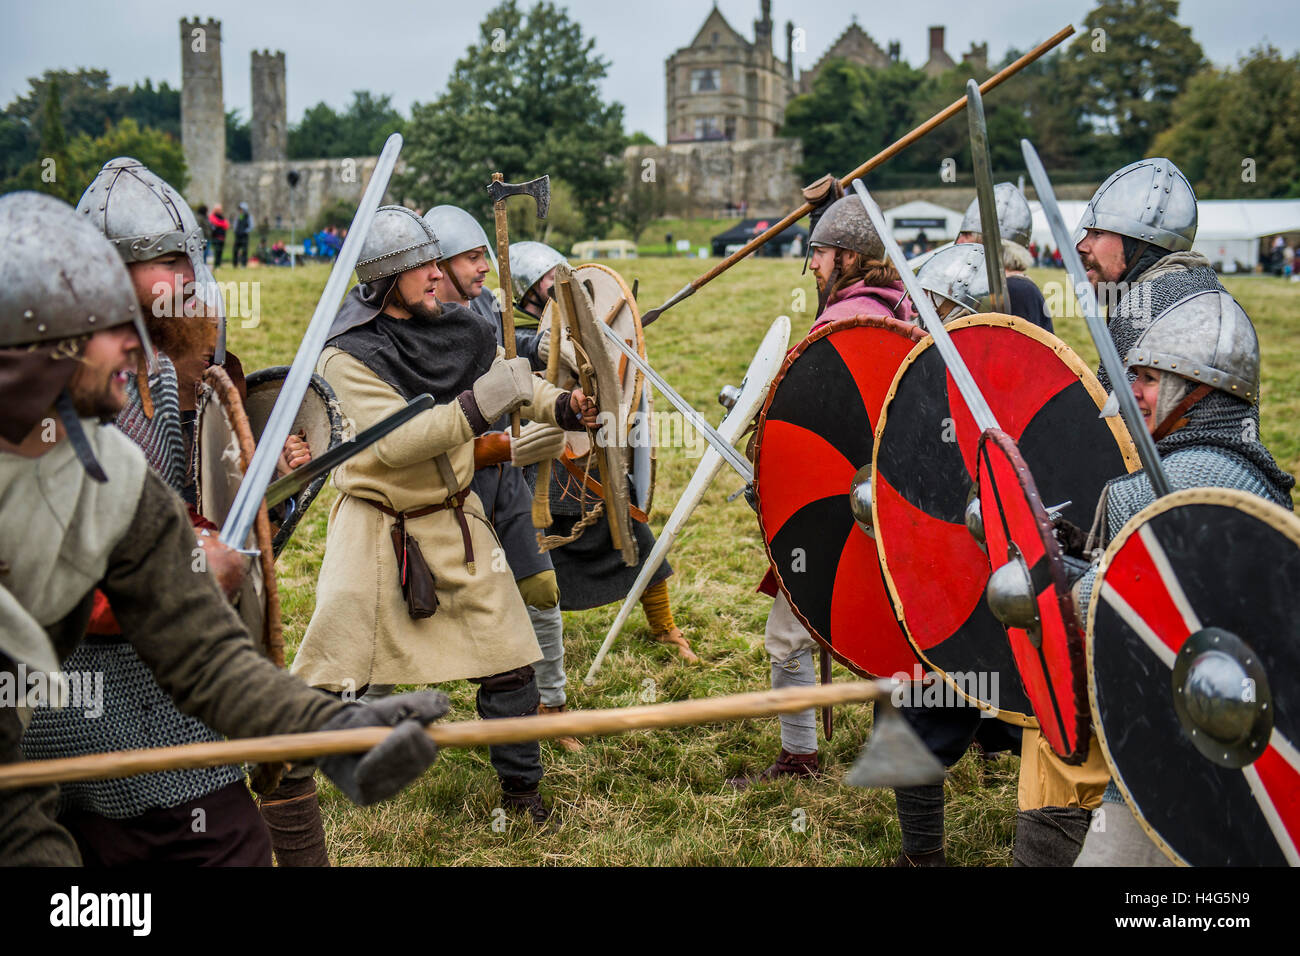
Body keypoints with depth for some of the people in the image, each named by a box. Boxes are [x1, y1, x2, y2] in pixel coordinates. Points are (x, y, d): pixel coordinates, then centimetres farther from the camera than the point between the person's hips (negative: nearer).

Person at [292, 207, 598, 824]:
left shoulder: (459, 329, 0)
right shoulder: (347, 355, -15)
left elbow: (517, 384, 12)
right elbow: (391, 444, -27)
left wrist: (563, 406, -9)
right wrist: (477, 407, -35)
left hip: (452, 519, 4)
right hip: (374, 528, -4)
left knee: (509, 656, 5)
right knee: (333, 671, -1)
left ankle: (520, 785, 23)